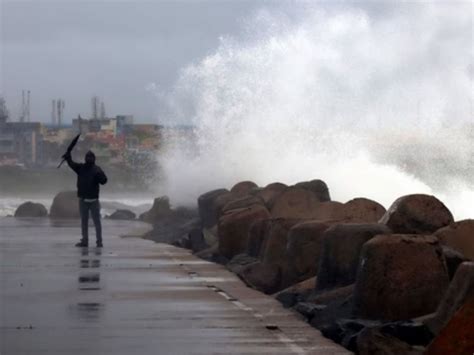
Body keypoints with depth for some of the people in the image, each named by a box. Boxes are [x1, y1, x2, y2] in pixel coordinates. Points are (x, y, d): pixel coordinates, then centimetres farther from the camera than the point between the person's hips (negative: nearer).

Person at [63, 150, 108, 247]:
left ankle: (99, 241, 1)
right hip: (83, 199, 3)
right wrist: (68, 157, -31)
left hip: (93, 200, -3)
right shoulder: (80, 167, 6)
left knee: (97, 221, -2)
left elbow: (104, 181, -7)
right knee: (84, 221, 9)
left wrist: (99, 176, -28)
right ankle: (84, 241, 16)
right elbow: (72, 164, -11)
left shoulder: (97, 169, 1)